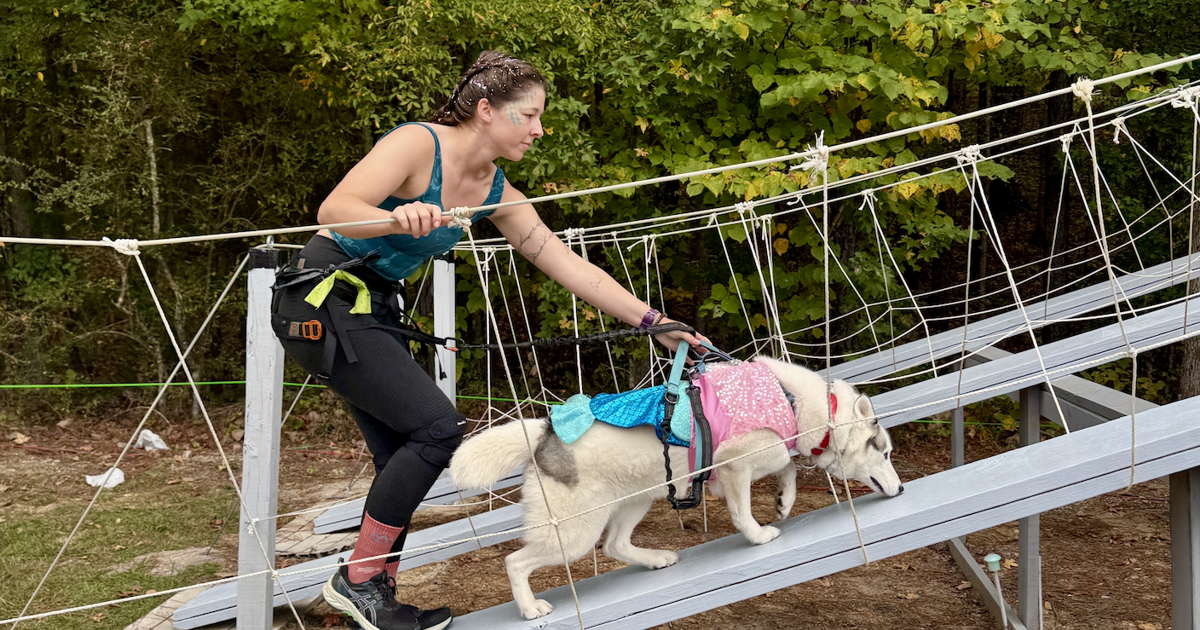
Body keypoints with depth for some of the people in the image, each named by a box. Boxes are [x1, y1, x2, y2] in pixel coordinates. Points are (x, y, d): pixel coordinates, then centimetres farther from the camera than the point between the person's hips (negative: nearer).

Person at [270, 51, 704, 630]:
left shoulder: (496, 194, 5)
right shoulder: (418, 143, -17)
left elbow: (571, 268, 5)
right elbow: (334, 209, -29)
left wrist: (655, 323, 2)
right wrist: (397, 217, -49)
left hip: (376, 310, 8)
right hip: (325, 298, -8)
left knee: (402, 456, 5)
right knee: (437, 426, -16)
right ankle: (357, 579, -5)